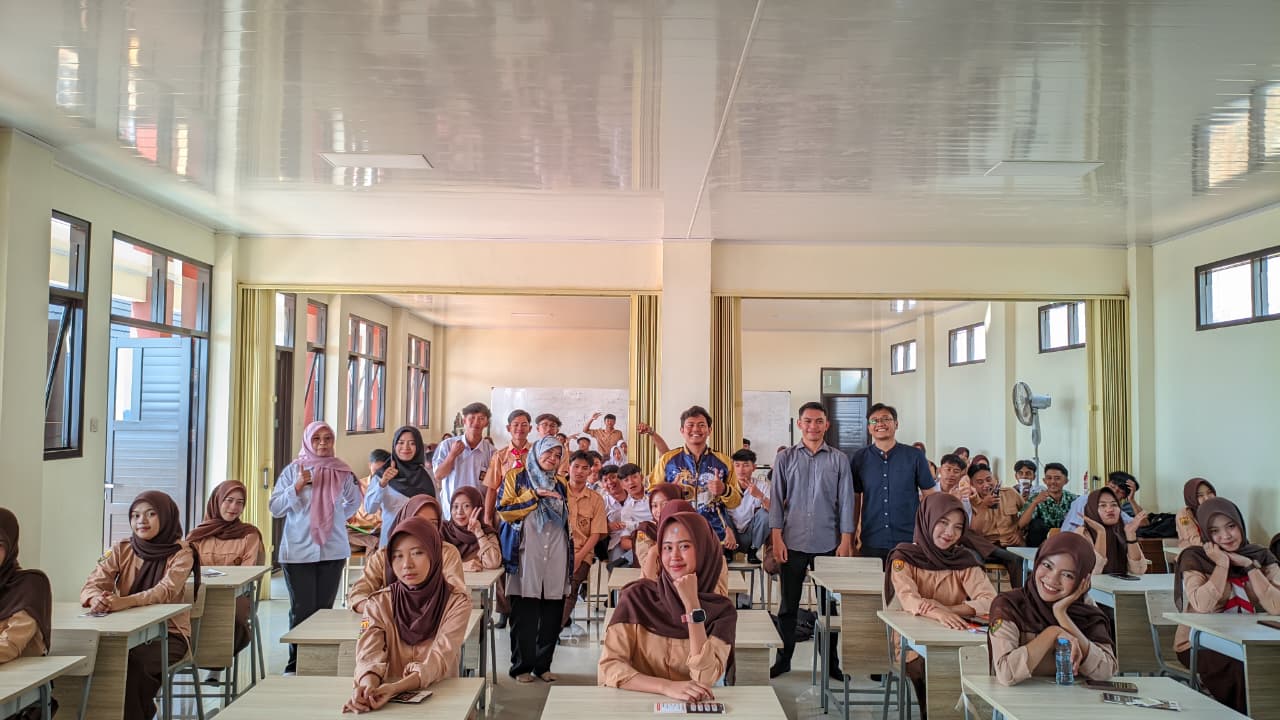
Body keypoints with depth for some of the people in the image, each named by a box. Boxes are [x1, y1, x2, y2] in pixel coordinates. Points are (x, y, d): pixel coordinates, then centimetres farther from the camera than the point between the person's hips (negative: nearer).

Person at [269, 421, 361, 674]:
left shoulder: (342, 472, 6)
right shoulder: (293, 470, 1)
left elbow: (354, 502, 24)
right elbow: (274, 508, -3)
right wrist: (298, 486, -14)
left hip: (333, 550, 2)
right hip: (298, 551, -2)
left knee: (324, 608, 5)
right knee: (302, 610, -4)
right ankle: (295, 664, 8)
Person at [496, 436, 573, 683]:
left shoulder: (561, 484, 18)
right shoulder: (515, 477, 5)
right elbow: (504, 510, -7)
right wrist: (535, 495, -10)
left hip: (556, 555, 4)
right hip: (526, 553, -4)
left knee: (552, 614, 4)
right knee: (524, 614, -2)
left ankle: (543, 665, 15)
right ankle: (521, 666, 8)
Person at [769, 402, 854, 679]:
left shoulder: (839, 460, 4)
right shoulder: (785, 459, 4)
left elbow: (846, 502, 3)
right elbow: (777, 500, 3)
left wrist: (846, 540, -4)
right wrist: (777, 538, -5)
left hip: (828, 544, 0)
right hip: (792, 542, 0)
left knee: (830, 604, 7)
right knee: (788, 604, 8)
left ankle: (831, 660, 18)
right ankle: (784, 658, 19)